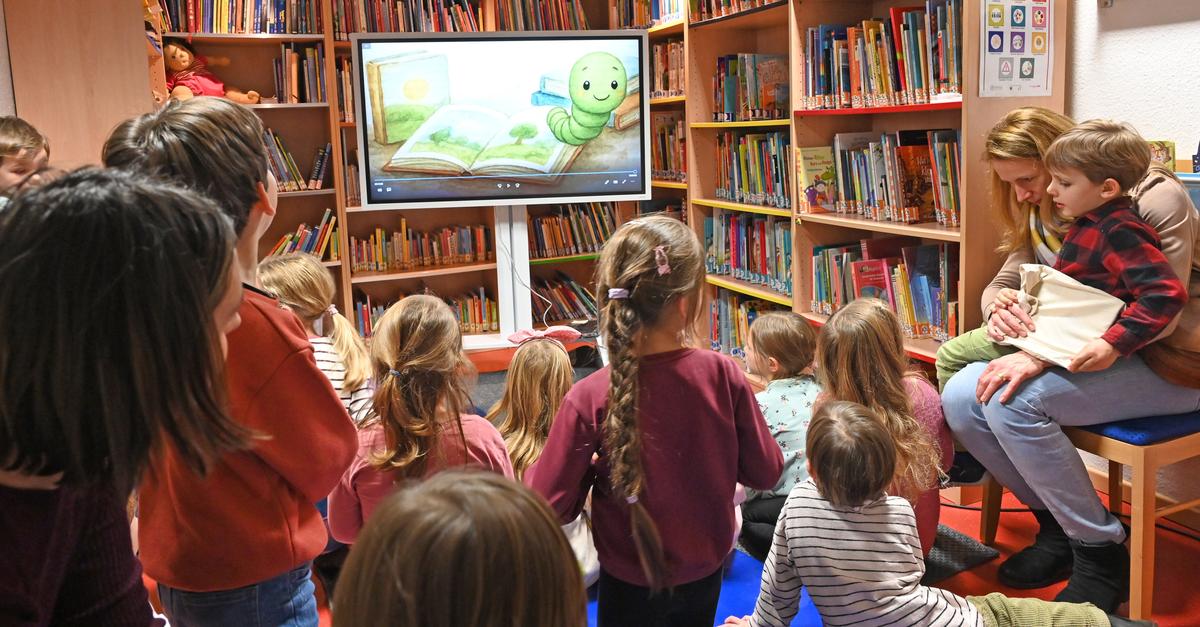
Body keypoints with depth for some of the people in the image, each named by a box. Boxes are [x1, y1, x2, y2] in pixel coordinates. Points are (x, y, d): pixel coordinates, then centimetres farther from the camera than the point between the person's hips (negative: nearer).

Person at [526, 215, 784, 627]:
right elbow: (766, 472, -8)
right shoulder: (722, 375, -20)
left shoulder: (589, 400, -25)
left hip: (631, 587, -2)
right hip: (707, 576, 2)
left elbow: (548, 507, -20)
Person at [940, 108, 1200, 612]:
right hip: (1083, 353, 7)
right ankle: (1059, 524, 3)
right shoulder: (1042, 213, 8)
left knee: (1013, 400, -30)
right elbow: (1004, 282, 8)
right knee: (960, 397, -17)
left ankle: (1101, 552, -10)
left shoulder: (1155, 197, -15)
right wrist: (998, 304, -20)